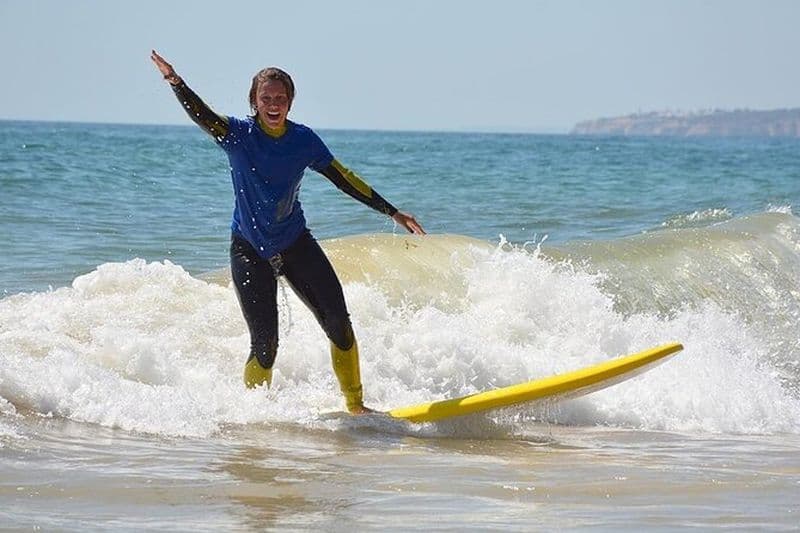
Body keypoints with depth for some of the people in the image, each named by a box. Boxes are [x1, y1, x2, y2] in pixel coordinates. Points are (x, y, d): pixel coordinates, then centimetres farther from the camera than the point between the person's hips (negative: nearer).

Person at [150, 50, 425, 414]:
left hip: (296, 244, 3)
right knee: (265, 344, -10)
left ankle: (356, 406, 9)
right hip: (249, 250, -3)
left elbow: (343, 179, 7)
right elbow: (201, 115, -27)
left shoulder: (304, 140, -1)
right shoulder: (238, 134, -9)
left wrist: (392, 213, 8)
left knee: (338, 322, -5)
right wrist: (175, 83, -46)